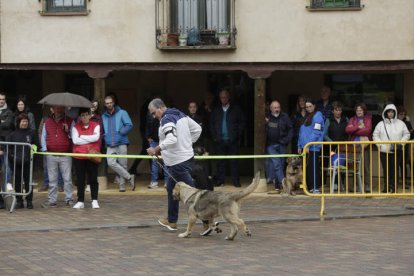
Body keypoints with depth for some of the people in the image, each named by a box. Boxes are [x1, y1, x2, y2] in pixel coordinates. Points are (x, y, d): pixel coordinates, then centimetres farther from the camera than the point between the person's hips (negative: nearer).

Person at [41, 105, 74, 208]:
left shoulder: (69, 121, 5)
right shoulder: (47, 122, 13)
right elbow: (44, 137, 15)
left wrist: (68, 131, -17)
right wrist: (44, 149, 4)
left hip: (66, 155, -2)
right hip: (51, 155, 2)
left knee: (67, 179, -2)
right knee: (52, 179, 5)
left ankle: (69, 199, 4)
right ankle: (52, 200, 9)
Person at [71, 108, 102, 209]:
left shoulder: (95, 126, 4)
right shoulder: (75, 127, 4)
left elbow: (96, 137, -13)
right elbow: (75, 140, -9)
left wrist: (82, 137, -8)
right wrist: (90, 139, -9)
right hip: (79, 157, 1)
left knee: (93, 179, 0)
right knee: (80, 180, 5)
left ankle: (94, 200, 8)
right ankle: (80, 201, 11)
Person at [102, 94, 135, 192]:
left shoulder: (122, 113, 4)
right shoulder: (104, 116, 17)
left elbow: (129, 125, -3)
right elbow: (102, 130, 26)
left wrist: (120, 132, -14)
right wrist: (105, 136, 7)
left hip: (121, 143, -3)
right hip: (110, 145, 3)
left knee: (123, 164, -2)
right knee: (111, 163, -17)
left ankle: (122, 184, 12)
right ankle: (129, 177, -9)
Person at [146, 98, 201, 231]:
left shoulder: (167, 120, -17)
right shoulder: (180, 114, 11)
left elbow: (171, 139, -31)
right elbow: (197, 129, 16)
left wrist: (156, 149, -25)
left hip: (178, 162, -10)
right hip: (187, 157, 10)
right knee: (172, 187, 22)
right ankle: (171, 221, 31)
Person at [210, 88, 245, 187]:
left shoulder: (236, 109, 4)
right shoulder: (216, 110, 13)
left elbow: (241, 123, 2)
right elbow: (211, 124, 15)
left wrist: (237, 136, -6)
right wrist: (214, 136, 4)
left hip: (233, 141, -2)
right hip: (220, 141, 2)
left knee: (234, 161, -1)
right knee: (220, 161, 2)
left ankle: (236, 181, 3)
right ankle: (220, 180, 8)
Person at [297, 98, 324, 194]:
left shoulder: (317, 116, -5)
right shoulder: (306, 117, 20)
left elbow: (316, 132, -13)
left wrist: (308, 145, -17)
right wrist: (300, 146, 14)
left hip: (313, 147, -8)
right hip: (305, 147, 8)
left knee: (313, 167, -8)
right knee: (306, 168, 7)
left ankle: (315, 188, -5)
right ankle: (309, 187, 12)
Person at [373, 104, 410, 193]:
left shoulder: (400, 123, 6)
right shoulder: (381, 124, 6)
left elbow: (406, 134, 9)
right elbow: (375, 135, 9)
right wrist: (379, 143, -6)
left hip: (396, 151, 0)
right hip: (384, 151, 0)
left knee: (394, 169, -2)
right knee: (386, 169, 2)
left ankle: (393, 186, 4)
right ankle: (386, 187, 9)